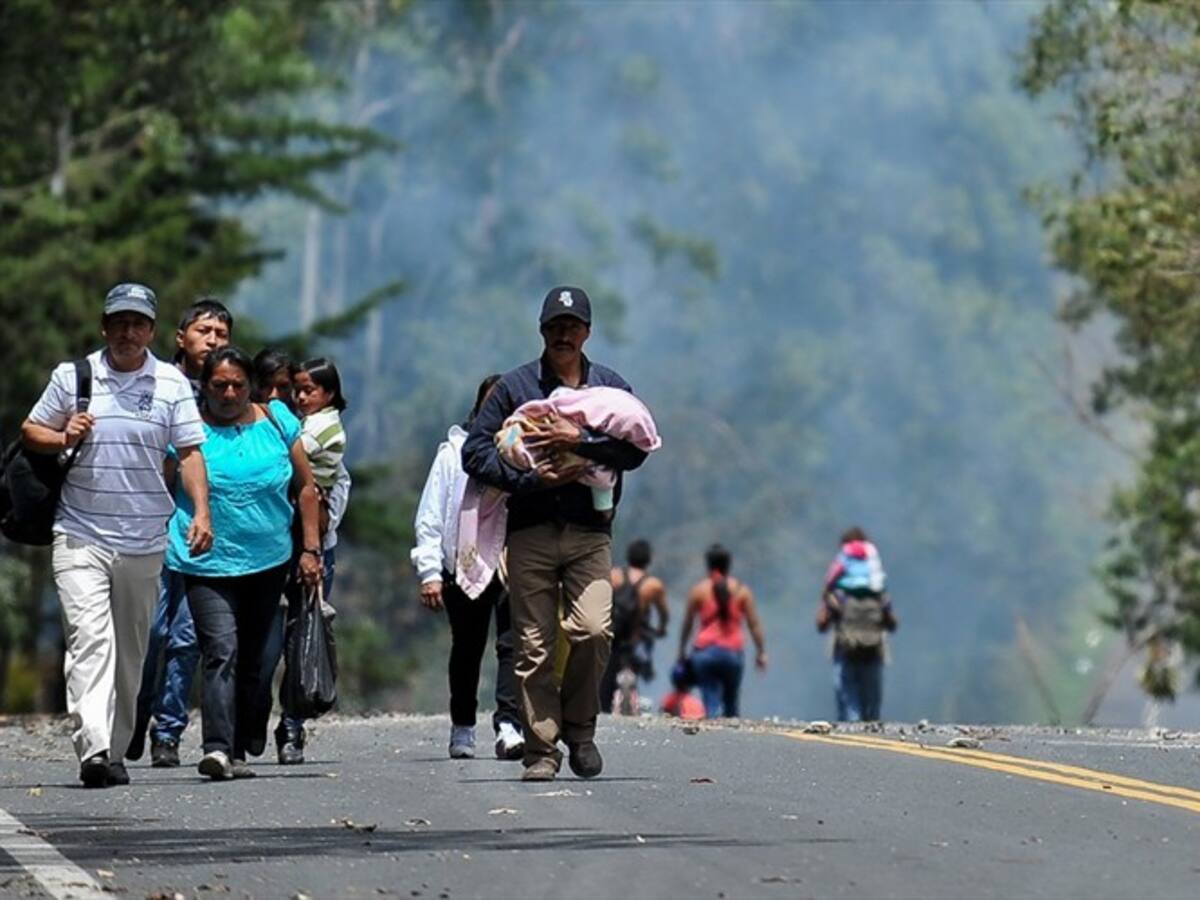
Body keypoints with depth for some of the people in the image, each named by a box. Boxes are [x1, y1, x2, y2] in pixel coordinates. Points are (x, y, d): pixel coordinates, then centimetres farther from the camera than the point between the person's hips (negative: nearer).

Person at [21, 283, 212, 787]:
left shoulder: (172, 384, 5)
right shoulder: (72, 376, 4)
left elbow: (189, 452, 4)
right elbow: (30, 432, 13)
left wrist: (201, 512, -9)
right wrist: (63, 438, -9)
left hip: (144, 541, 2)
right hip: (79, 536, -2)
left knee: (130, 650, 9)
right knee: (90, 637, -17)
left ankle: (115, 752, 20)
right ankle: (93, 749, -27)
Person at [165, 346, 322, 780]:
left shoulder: (276, 421, 5)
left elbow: (306, 488, 11)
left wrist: (311, 548, 6)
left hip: (268, 563, 4)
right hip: (208, 564, -4)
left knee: (251, 659, 11)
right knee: (221, 652, -19)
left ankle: (239, 750, 20)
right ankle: (217, 748, -28)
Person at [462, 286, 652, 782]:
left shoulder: (611, 387, 13)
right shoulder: (514, 386, 10)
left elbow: (636, 450, 0)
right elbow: (475, 451, 4)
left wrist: (578, 440, -12)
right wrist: (529, 479, -9)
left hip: (590, 532, 0)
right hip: (530, 532, 0)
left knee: (593, 629, -17)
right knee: (535, 645, -3)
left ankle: (579, 726, 4)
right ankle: (541, 750, 3)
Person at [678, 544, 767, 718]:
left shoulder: (699, 590, 2)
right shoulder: (741, 590, 4)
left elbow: (687, 624, 7)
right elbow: (754, 624, 3)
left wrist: (682, 651, 18)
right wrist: (761, 652, 9)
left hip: (705, 651, -1)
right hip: (733, 652, 1)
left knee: (711, 702, -3)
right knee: (731, 703, 15)